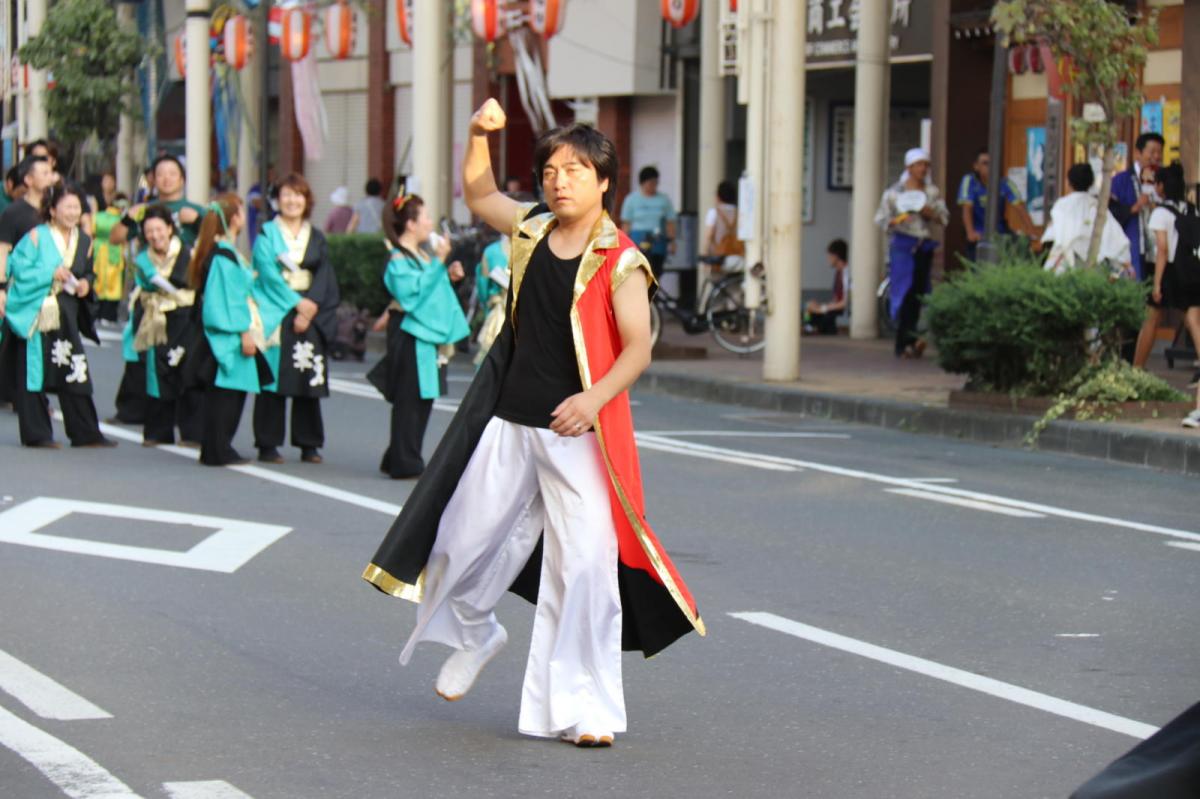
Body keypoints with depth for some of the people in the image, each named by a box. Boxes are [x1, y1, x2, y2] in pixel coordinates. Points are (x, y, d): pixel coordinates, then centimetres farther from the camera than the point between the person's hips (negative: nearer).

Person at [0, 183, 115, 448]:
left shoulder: (83, 241, 10)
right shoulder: (36, 237, -7)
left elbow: (88, 274, 21)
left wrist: (86, 284, -1)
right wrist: (51, 274, -19)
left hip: (66, 315, 5)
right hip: (35, 314, -5)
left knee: (76, 374, 1)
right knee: (34, 372, -2)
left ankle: (85, 433, 5)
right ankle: (36, 433, 5)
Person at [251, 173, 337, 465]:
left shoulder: (317, 238, 13)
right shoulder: (267, 233, 4)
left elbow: (324, 277, 5)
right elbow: (268, 272, -7)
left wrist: (310, 308, -9)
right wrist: (296, 302, -14)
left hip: (310, 314, 3)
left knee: (309, 375, 0)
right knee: (274, 374, -6)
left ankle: (309, 444, 6)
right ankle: (268, 444, -2)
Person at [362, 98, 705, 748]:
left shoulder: (620, 262, -10)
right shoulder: (531, 229, 6)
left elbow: (638, 347, -17)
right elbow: (477, 192, 24)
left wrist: (596, 397, -32)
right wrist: (479, 135, 7)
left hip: (578, 436, -5)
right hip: (510, 423, 5)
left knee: (586, 561, -9)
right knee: (467, 541, 12)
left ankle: (582, 708, -1)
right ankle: (473, 634, 45)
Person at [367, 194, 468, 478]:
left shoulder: (422, 255, 15)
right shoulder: (399, 260, -13)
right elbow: (412, 292, -25)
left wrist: (448, 275, 7)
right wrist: (438, 263, -23)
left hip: (427, 333, 10)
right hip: (410, 336, -10)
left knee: (422, 399, 12)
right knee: (410, 399, -5)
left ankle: (398, 460, 20)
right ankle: (405, 463, 0)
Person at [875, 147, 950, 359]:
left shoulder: (932, 192, 14)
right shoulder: (894, 192, 3)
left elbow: (944, 217, 11)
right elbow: (880, 218, 3)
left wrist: (931, 213, -10)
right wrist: (894, 221, -18)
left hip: (924, 245, 4)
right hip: (902, 244, -4)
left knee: (918, 293, 2)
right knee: (905, 290, -16)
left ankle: (903, 345, 9)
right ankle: (909, 340, -23)